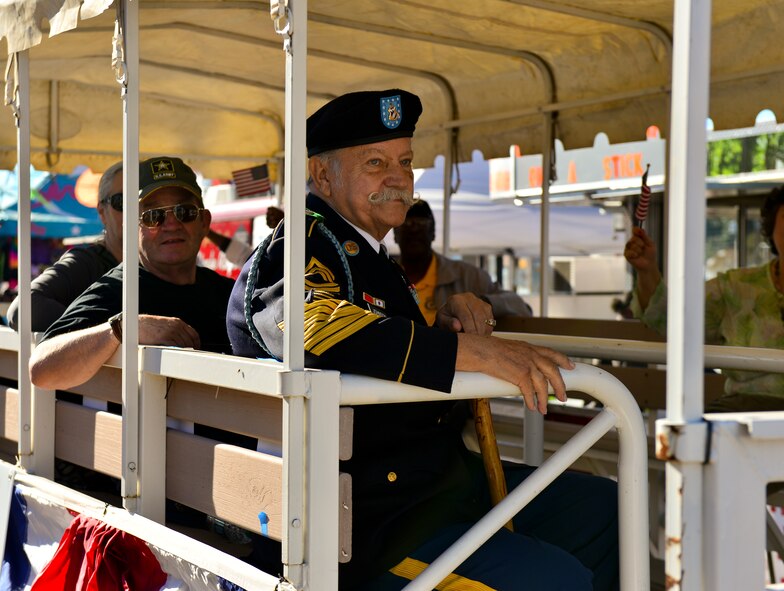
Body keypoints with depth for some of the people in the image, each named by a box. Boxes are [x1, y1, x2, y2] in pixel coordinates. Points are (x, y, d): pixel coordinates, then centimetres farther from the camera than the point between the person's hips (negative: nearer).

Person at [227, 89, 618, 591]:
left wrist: (447, 321, 5)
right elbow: (314, 326, -35)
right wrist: (473, 349, -35)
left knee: (604, 508, 12)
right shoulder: (298, 247, -13)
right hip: (371, 525, -10)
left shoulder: (371, 257, 18)